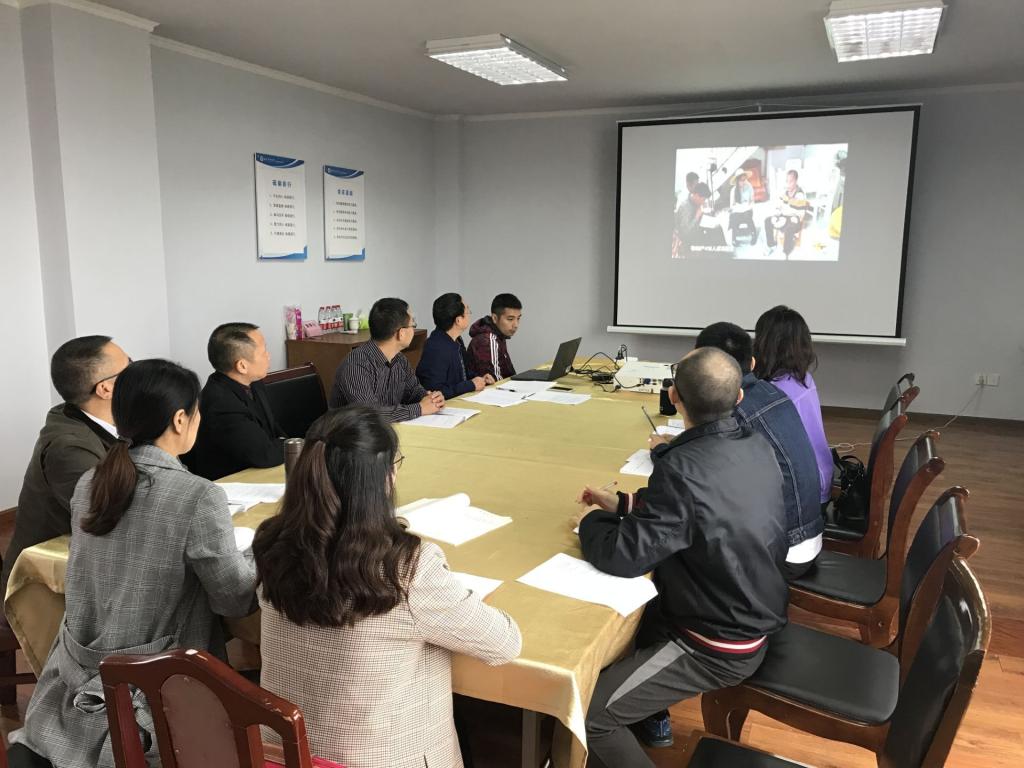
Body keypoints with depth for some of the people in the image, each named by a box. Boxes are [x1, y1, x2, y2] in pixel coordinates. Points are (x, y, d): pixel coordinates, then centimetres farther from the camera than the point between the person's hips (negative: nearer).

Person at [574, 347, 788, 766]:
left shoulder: (685, 468, -31)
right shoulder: (757, 447, -5)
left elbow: (621, 556, -25)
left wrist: (591, 521, -5)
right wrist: (624, 504, 9)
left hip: (717, 645, -9)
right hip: (753, 615, 9)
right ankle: (651, 716, 40)